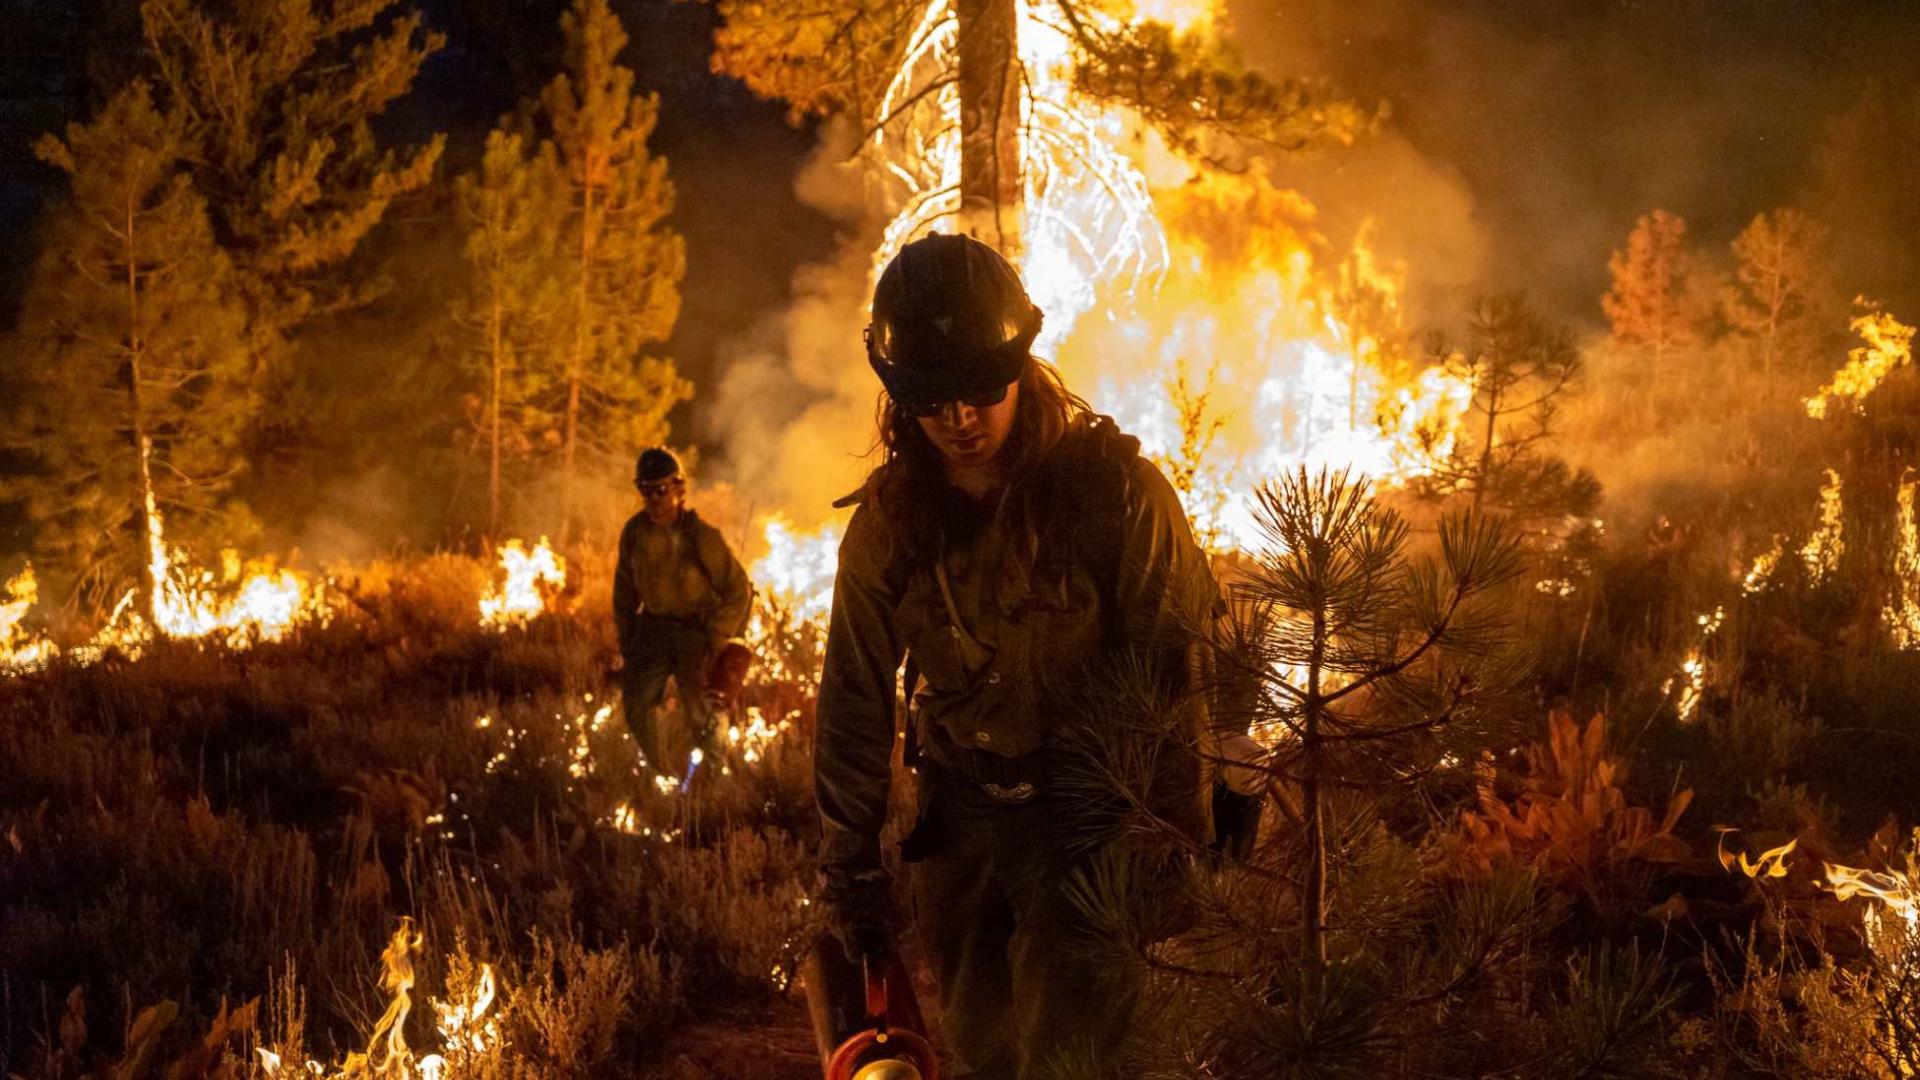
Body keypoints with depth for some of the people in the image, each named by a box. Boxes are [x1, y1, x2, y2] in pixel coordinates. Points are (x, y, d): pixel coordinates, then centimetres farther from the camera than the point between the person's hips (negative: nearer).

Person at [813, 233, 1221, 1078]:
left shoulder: (1112, 485, -15)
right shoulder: (889, 520, -4)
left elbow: (1176, 667, -12)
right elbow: (856, 701, 2)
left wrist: (1177, 840, -16)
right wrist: (848, 866, 2)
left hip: (1088, 808, -4)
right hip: (960, 811, 4)